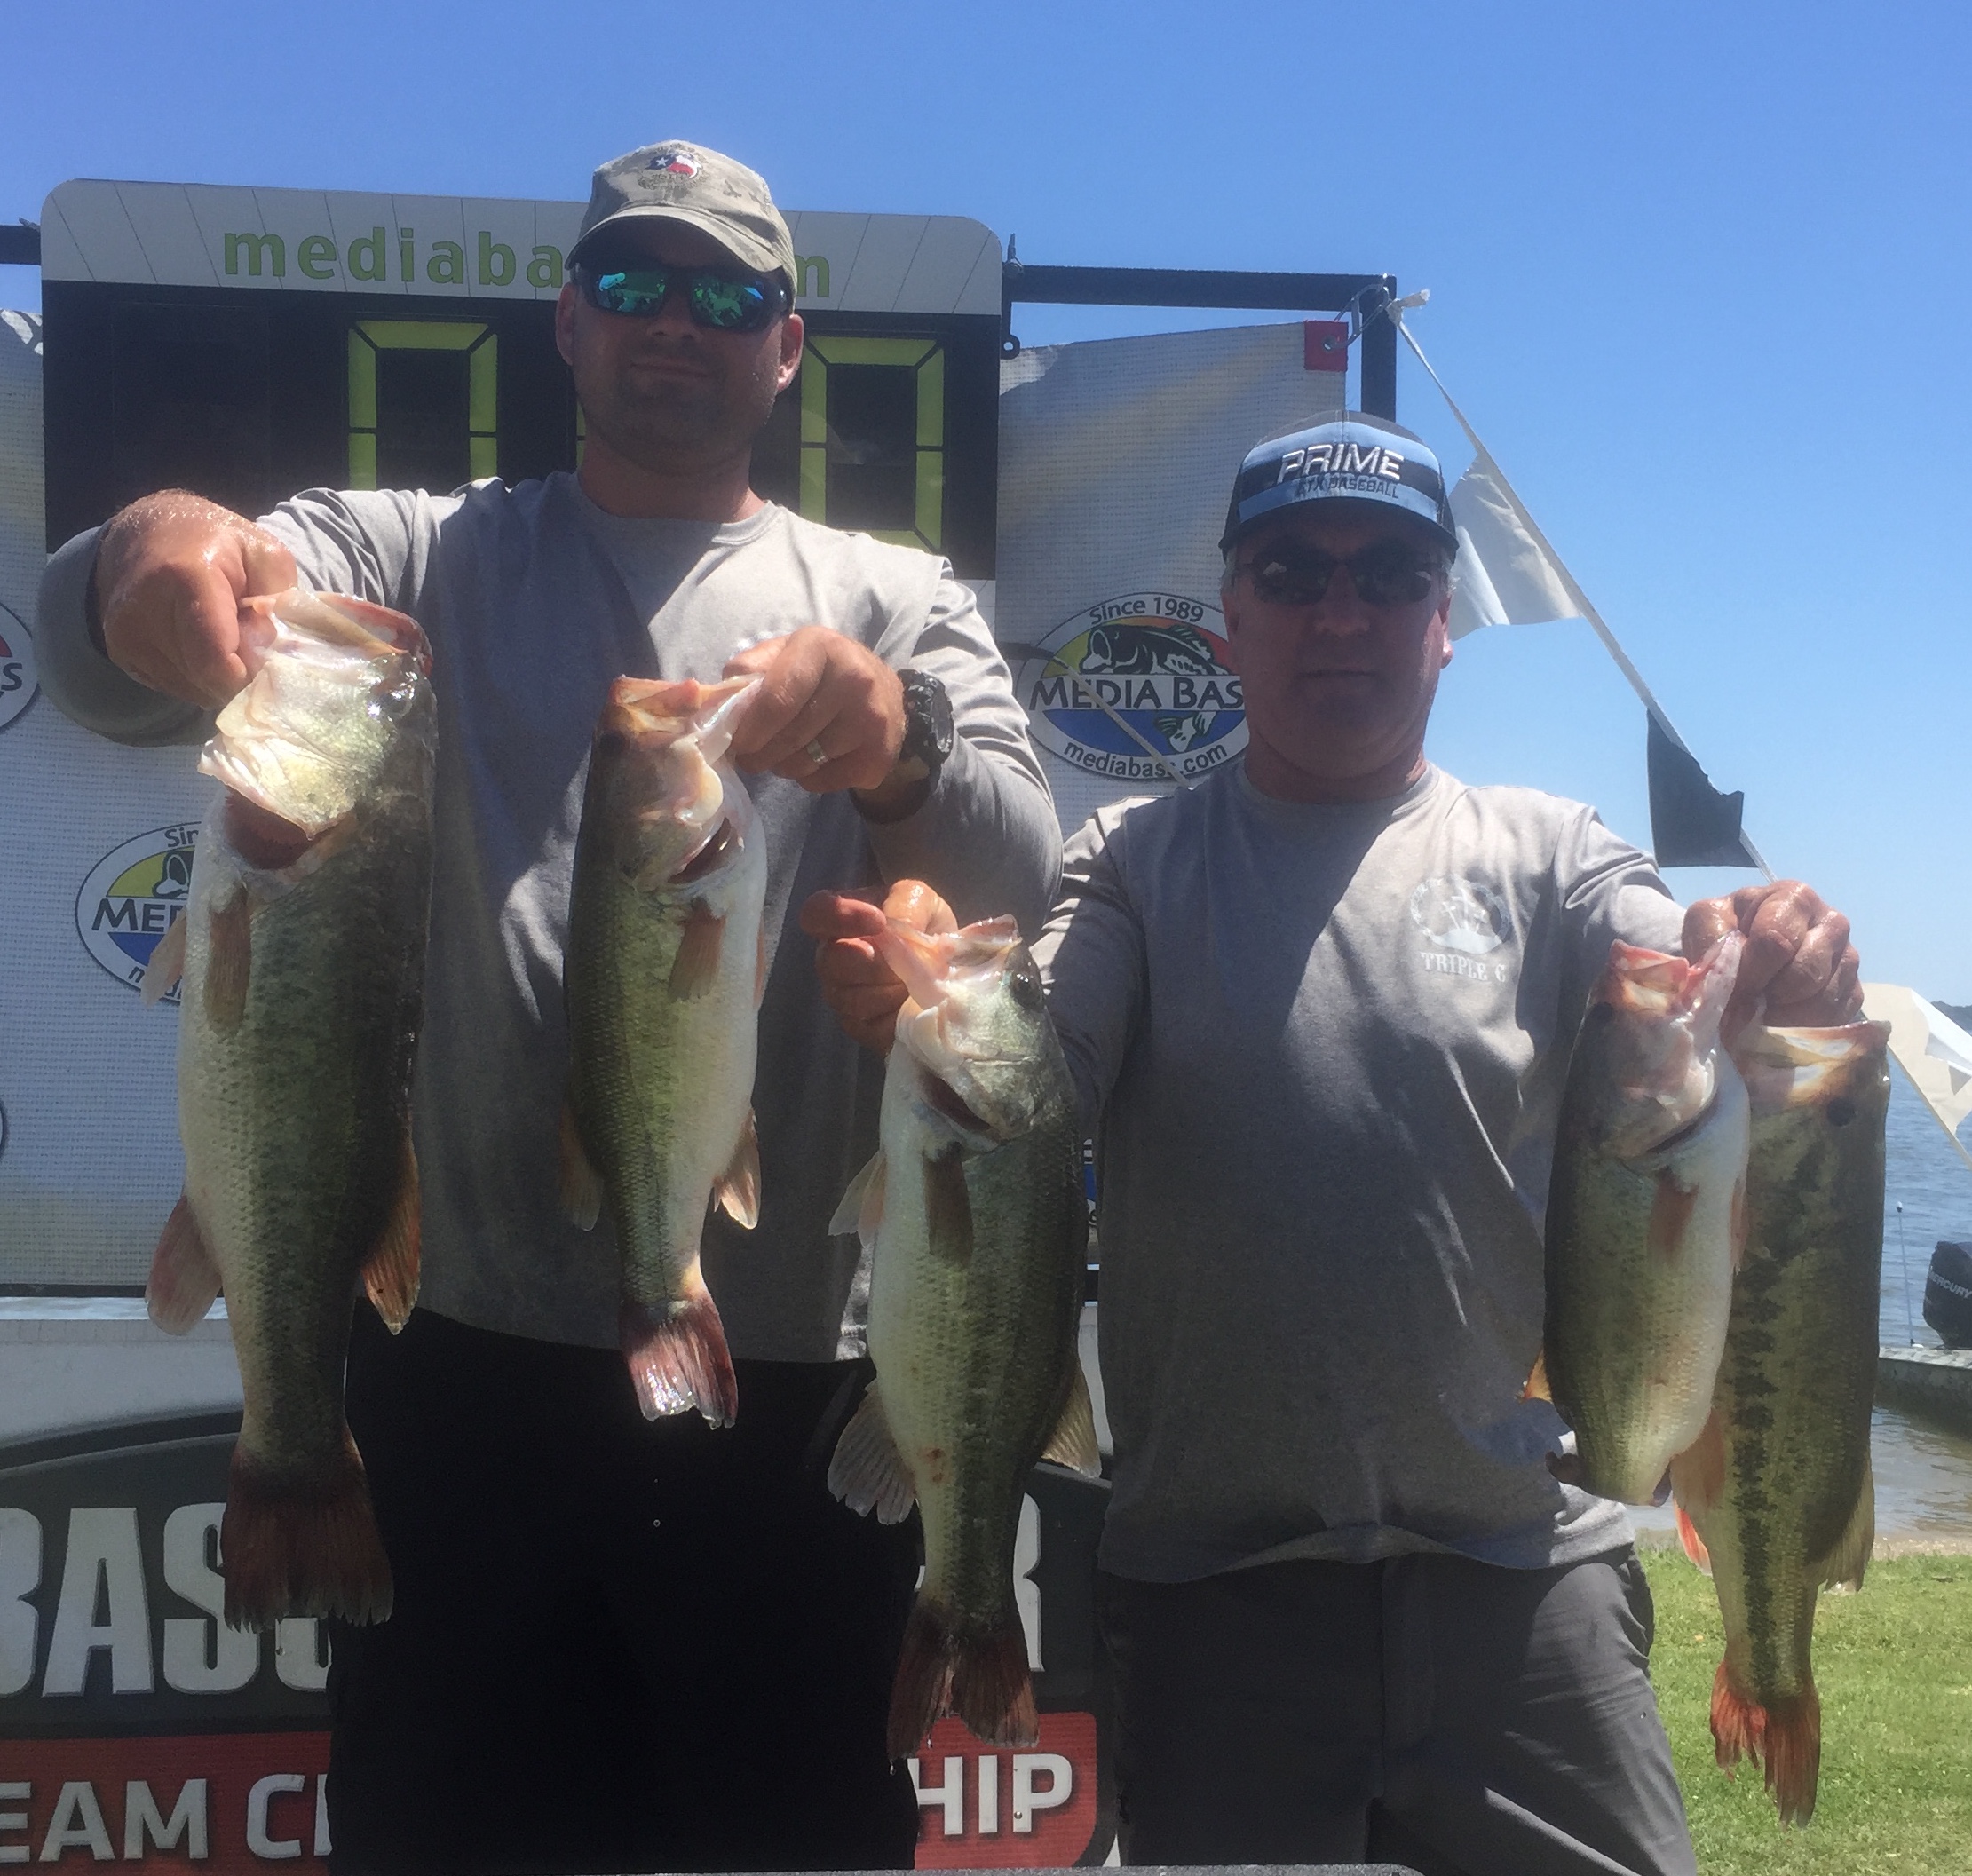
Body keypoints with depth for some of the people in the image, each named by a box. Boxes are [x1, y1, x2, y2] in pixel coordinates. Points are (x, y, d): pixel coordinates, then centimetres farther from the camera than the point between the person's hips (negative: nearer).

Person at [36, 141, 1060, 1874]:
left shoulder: (897, 608, 11)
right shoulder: (426, 558, 11)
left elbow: (1018, 881, -6)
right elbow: (108, 663, -6)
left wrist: (893, 745, -28)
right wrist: (156, 561, -30)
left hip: (800, 1383, 1)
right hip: (469, 1361, 0)